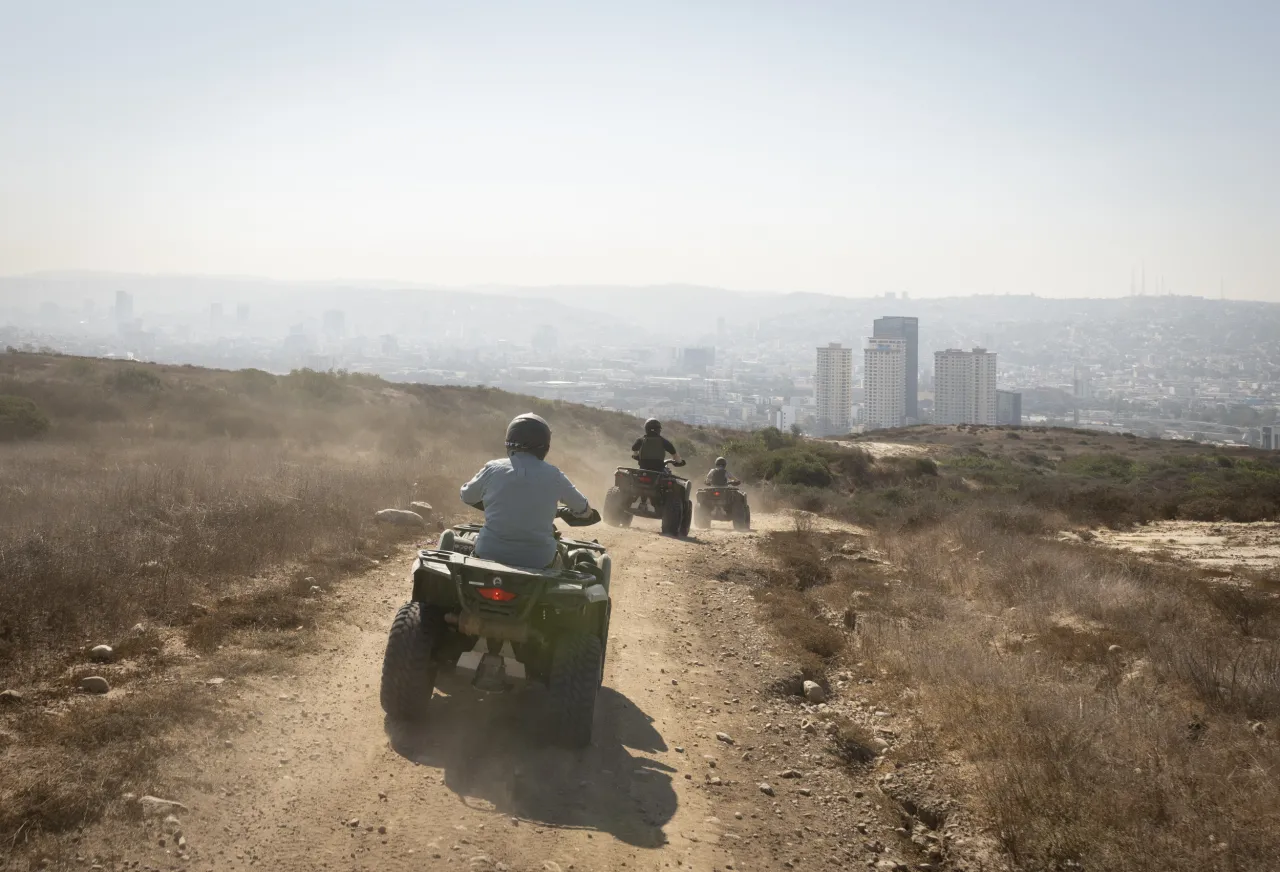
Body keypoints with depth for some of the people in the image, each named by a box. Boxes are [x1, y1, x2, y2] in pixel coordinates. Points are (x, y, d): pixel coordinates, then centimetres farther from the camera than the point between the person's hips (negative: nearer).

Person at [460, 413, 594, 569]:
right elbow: (585, 511, 12)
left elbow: (467, 497, 16)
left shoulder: (492, 469, -4)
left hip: (490, 554, 0)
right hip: (538, 561, 0)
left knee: (473, 537, 31)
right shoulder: (554, 476, -3)